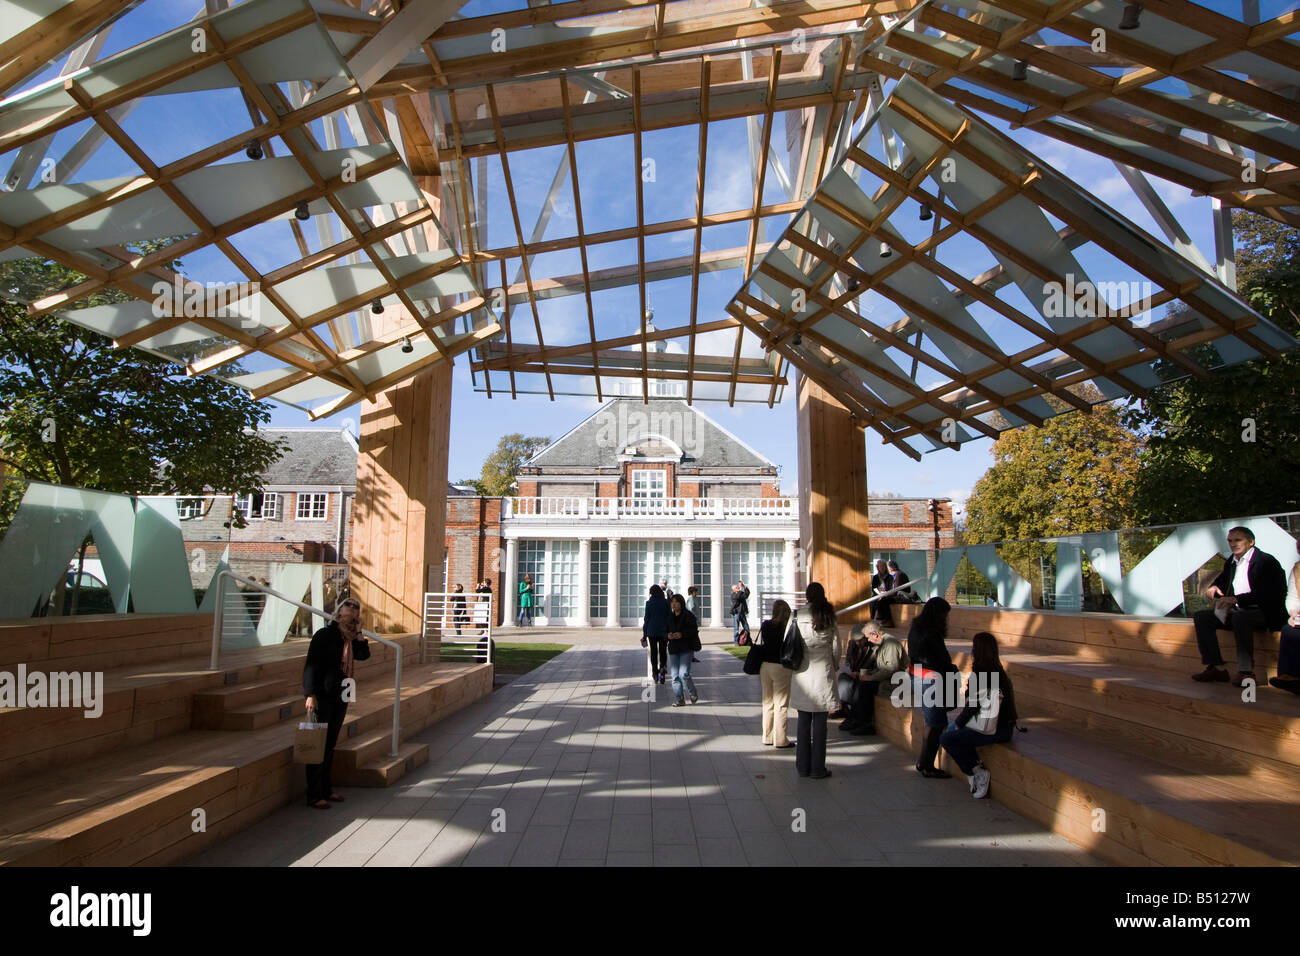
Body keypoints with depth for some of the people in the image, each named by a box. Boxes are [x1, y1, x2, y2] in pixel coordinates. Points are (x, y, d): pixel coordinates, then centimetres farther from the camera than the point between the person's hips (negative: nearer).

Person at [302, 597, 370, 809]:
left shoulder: (349, 639, 10)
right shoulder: (324, 635, -12)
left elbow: (364, 655, 6)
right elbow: (310, 666, -15)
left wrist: (358, 633, -3)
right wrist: (310, 694, -21)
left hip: (340, 698, 7)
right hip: (323, 698, -7)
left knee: (330, 746, 16)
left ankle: (326, 789, 26)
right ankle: (313, 795, 6)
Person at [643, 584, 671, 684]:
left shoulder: (649, 603, -6)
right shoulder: (666, 602, -2)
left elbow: (646, 618, -3)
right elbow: (670, 617, -1)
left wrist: (644, 633, 4)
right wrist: (669, 631, 6)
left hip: (652, 631, -1)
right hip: (663, 631, 1)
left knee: (653, 652, 10)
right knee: (663, 651, 7)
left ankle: (655, 673, 11)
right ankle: (662, 668, -16)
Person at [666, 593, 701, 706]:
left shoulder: (688, 615, -4)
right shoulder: (670, 617, 13)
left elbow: (694, 630, -10)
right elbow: (666, 630, 18)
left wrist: (682, 634, -22)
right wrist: (668, 635, -5)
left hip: (685, 649, -6)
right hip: (673, 649, 6)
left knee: (684, 674, -13)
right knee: (675, 676, 3)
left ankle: (693, 694, 11)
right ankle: (679, 699, 10)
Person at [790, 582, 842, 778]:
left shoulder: (798, 616, -4)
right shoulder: (828, 617, -2)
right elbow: (836, 646, 3)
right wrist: (835, 665, 19)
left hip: (802, 672, 0)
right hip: (822, 672, 0)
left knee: (803, 721, 9)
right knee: (820, 722, 4)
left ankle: (803, 766, 15)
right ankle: (817, 768, 8)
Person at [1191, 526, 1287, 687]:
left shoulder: (1266, 561, -9)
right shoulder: (1231, 562, 15)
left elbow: (1269, 594, -20)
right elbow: (1221, 582, 25)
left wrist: (1236, 599, -27)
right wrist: (1212, 588, -1)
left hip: (1264, 614, -8)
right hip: (1236, 611, 8)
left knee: (1239, 617, -37)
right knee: (1200, 617, -8)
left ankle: (1246, 671, -28)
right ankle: (1217, 668, -13)